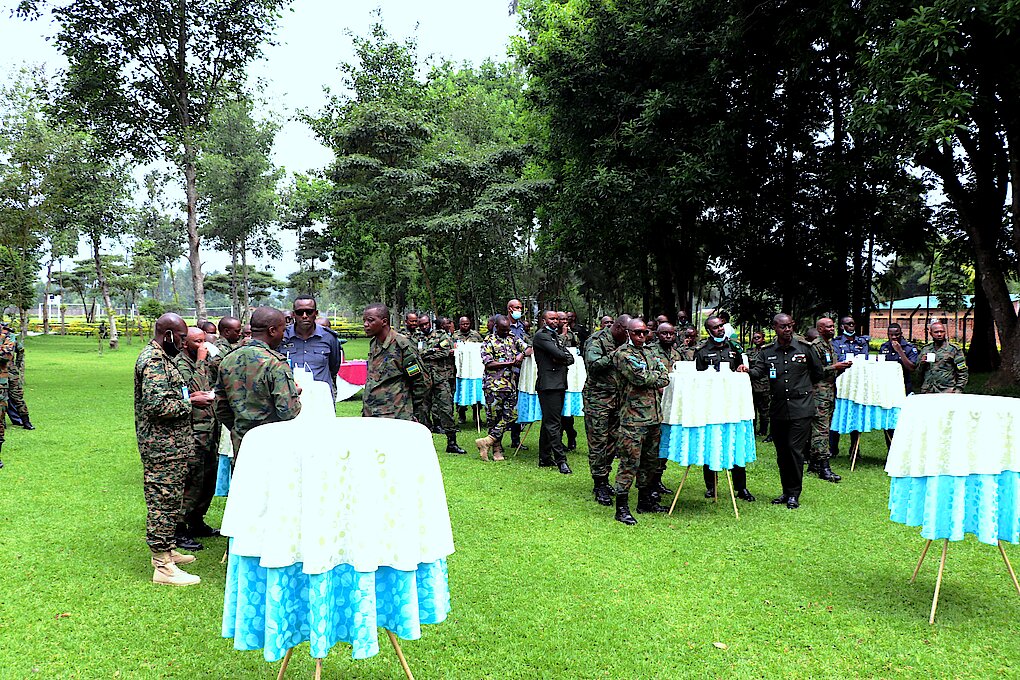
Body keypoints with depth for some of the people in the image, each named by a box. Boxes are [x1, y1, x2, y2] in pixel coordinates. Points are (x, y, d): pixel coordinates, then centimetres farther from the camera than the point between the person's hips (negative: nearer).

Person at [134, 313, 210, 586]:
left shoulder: (160, 356, 16)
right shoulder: (154, 361, -18)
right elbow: (158, 405, -26)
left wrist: (187, 396, 11)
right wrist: (191, 402, -15)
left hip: (168, 445, 11)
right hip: (163, 447, -11)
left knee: (168, 500, 19)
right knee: (163, 501, -5)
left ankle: (166, 550, 32)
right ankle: (163, 567, 2)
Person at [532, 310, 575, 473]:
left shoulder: (556, 336, 22)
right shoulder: (541, 335, -6)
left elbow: (570, 358, 15)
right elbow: (557, 353, -18)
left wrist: (562, 359, -6)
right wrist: (565, 356, 2)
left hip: (559, 384, 9)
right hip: (549, 384, -9)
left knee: (548, 423, 12)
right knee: (553, 423, -9)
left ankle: (545, 458, 18)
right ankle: (560, 460, -9)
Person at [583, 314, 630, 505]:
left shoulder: (622, 343, 16)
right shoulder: (596, 341, -10)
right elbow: (593, 365, -23)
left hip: (616, 399, 8)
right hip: (597, 398, -8)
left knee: (612, 440, 9)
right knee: (598, 442, -5)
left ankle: (604, 479, 20)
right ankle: (599, 486, -2)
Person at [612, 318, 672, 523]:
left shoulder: (651, 353, 18)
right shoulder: (622, 354, -5)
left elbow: (665, 379, 6)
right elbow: (640, 377, -18)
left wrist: (648, 379, -9)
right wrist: (657, 375, 0)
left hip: (654, 414, 8)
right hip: (633, 416, -8)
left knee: (651, 460, 15)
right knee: (630, 461, -8)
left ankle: (645, 500, 28)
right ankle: (622, 508, -4)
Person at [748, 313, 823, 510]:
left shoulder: (805, 348, 1)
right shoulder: (767, 351, 5)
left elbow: (818, 372, 14)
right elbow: (757, 371, -8)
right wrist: (747, 371, -29)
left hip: (801, 409, -3)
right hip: (777, 409, 3)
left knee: (795, 449, -8)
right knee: (781, 451, 10)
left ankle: (794, 494, 4)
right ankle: (786, 492, 22)